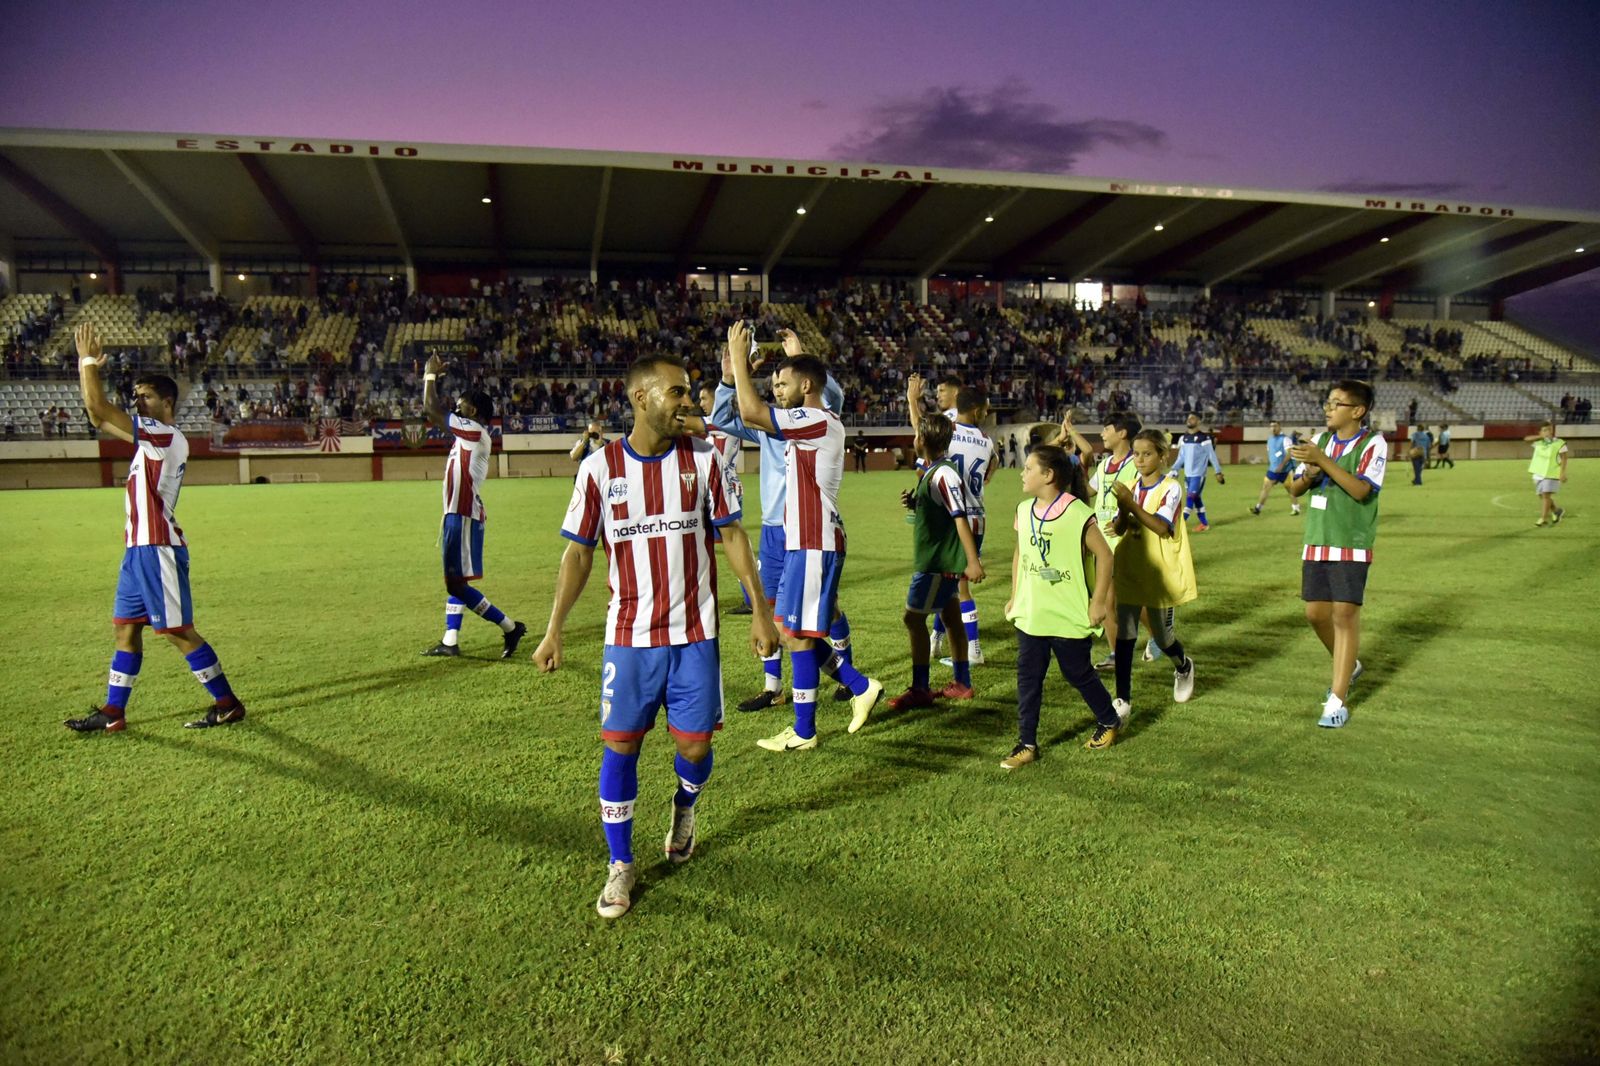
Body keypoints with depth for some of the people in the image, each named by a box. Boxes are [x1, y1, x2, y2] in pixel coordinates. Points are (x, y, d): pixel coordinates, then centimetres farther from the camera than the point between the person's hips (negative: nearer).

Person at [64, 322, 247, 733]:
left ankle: (228, 703, 5)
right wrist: (88, 367, 11)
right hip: (139, 547, 10)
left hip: (158, 549, -10)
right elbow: (100, 415, 18)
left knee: (179, 632, -4)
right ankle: (112, 714, 20)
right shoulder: (150, 437, 14)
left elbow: (98, 410, -18)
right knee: (125, 628, 12)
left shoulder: (168, 438, -14)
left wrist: (88, 360, -9)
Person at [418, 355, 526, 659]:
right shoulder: (466, 435, 14)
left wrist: (431, 375, 1)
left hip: (464, 515, -10)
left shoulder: (476, 432, -13)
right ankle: (450, 641, 21)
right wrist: (430, 379, 23)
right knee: (454, 580, 14)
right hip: (457, 514, 10)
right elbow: (434, 413, 27)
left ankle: (510, 627, -3)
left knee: (457, 583, -8)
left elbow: (432, 409, -13)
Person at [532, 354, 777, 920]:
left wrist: (760, 612, 0)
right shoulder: (599, 466, -4)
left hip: (694, 634, 1)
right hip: (628, 635, 0)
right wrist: (553, 631, 0)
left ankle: (684, 807, 40)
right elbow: (578, 554, 2)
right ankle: (620, 866, 20)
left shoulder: (704, 459, -2)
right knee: (620, 745, 1)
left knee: (695, 745, 4)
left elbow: (732, 536, 3)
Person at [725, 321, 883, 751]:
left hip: (813, 543, -10)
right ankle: (860, 687, 24)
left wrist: (739, 356, -13)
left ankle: (803, 733, 9)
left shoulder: (818, 421, -15)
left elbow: (750, 412, -24)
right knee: (796, 631, 16)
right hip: (804, 540, 10)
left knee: (798, 635, -2)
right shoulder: (816, 422, 14)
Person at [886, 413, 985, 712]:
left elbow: (960, 517, -24)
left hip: (939, 562, -10)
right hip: (937, 560, 10)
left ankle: (920, 690, 0)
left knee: (913, 617, -6)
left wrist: (973, 562, -27)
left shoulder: (943, 474, -19)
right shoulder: (931, 472, 12)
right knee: (951, 617, 15)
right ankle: (962, 684, 24)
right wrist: (914, 503, 3)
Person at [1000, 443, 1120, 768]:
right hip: (1030, 615, 5)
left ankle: (1109, 722, 37)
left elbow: (1104, 556, -11)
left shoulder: (1078, 514, -16)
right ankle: (1027, 743, 14)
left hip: (1070, 616, -5)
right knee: (1027, 678, 5)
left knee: (1079, 674, 11)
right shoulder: (1023, 511, 3)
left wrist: (1098, 602, -11)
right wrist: (1014, 596, 13)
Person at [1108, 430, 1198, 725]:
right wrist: (1122, 512, -23)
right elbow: (1118, 529, -3)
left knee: (1162, 638, 10)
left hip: (1162, 576, -3)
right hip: (1129, 574, 4)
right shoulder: (1130, 487, 4)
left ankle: (1183, 667, 44)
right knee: (1124, 637, -3)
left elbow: (1162, 527, -23)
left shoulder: (1171, 488, -10)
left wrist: (1132, 504, -30)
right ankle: (1123, 701, 1)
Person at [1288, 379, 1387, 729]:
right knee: (1316, 612, 9)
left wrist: (1323, 461, -26)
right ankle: (1348, 667, 37)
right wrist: (1308, 474, -12)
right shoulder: (1323, 440, 10)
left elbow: (1362, 490, -21)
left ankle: (1338, 700, -1)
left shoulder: (1373, 443, -7)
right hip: (1316, 541, 6)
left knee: (1345, 614, -7)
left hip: (1350, 545, -6)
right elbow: (1295, 490, 10)